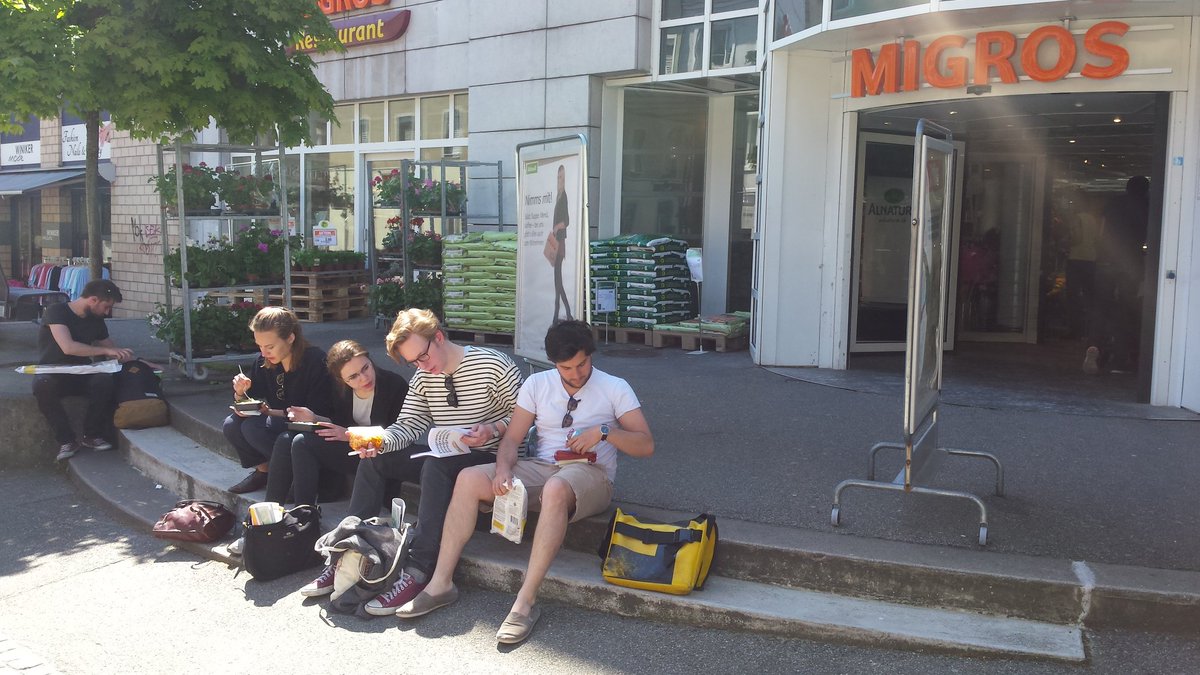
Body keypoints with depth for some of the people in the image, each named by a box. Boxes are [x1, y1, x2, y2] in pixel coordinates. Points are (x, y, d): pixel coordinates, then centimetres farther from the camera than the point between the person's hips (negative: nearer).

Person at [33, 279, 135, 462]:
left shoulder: (96, 320, 8)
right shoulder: (56, 312, -12)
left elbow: (112, 350, 20)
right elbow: (68, 347, -27)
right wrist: (106, 351, -25)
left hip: (81, 375, 4)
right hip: (52, 373, -4)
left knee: (105, 380, -30)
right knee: (42, 385, -40)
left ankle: (91, 436, -13)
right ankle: (66, 441, -25)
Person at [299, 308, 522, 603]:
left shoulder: (493, 365, -13)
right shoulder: (423, 377, 9)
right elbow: (408, 424, 4)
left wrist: (493, 430, -30)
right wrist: (379, 441, -16)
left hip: (487, 457, -8)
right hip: (442, 455, 8)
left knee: (436, 466, -36)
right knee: (373, 460, -3)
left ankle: (417, 573, -36)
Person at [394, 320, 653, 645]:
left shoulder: (614, 387, 2)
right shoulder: (537, 384, 10)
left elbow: (646, 445, -3)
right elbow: (512, 438, 8)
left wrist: (604, 431, -17)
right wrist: (503, 469, -13)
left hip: (589, 474, -4)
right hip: (540, 468, 4)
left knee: (555, 489, -41)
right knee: (469, 479, -20)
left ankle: (525, 602, -38)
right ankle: (441, 584, -15)